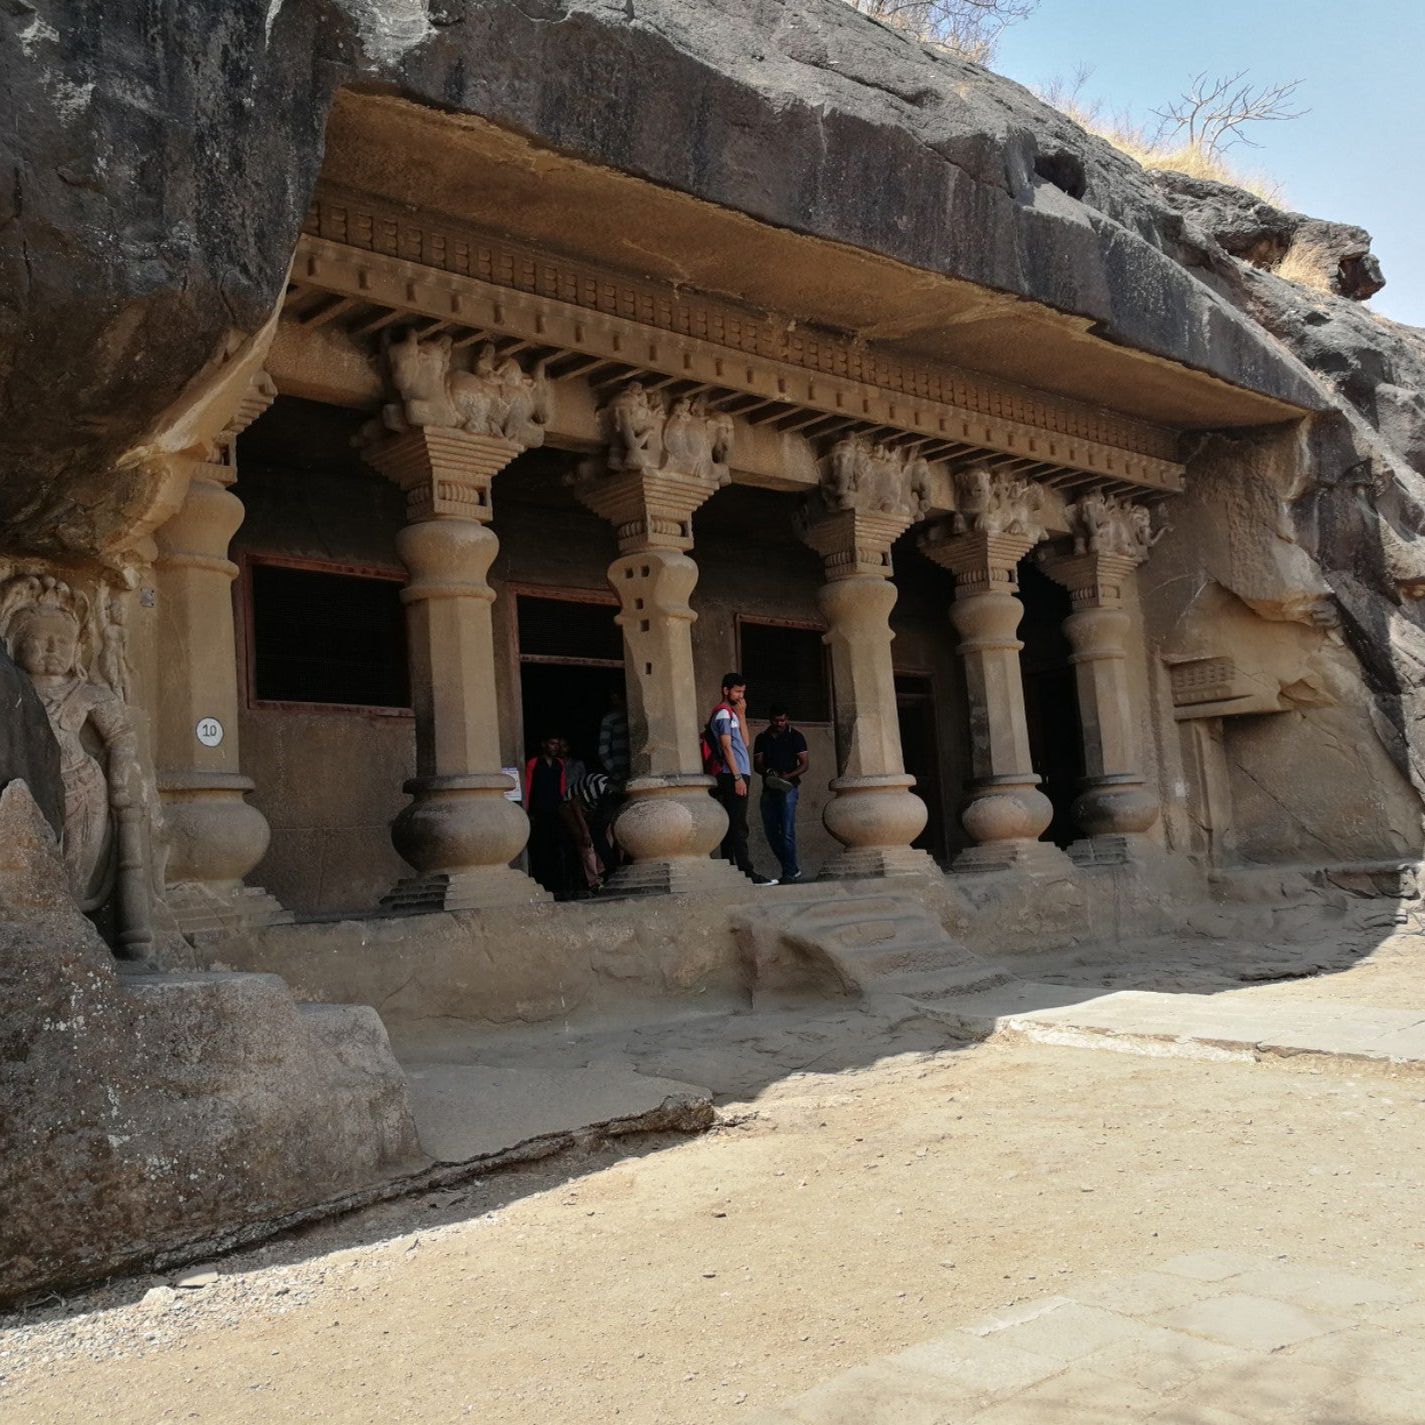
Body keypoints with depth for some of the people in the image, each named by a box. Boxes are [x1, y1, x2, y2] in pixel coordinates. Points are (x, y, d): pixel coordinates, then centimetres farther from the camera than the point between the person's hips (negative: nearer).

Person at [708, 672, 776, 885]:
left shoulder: (731, 713, 23)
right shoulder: (723, 713, -6)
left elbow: (744, 742, 18)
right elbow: (726, 747, -14)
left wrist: (742, 716, 12)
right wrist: (738, 777, -19)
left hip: (735, 776, 10)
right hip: (733, 776, -10)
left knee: (732, 826, 7)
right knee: (738, 826, -13)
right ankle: (747, 873, -17)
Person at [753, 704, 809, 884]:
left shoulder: (795, 737, 3)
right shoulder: (762, 738, 12)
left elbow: (804, 765, -1)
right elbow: (757, 764, 9)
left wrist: (787, 776, -17)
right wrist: (769, 771, -13)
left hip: (788, 788, -5)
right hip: (768, 789, 5)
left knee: (787, 831, -12)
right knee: (771, 832, 6)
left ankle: (789, 872, -10)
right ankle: (793, 869, 17)